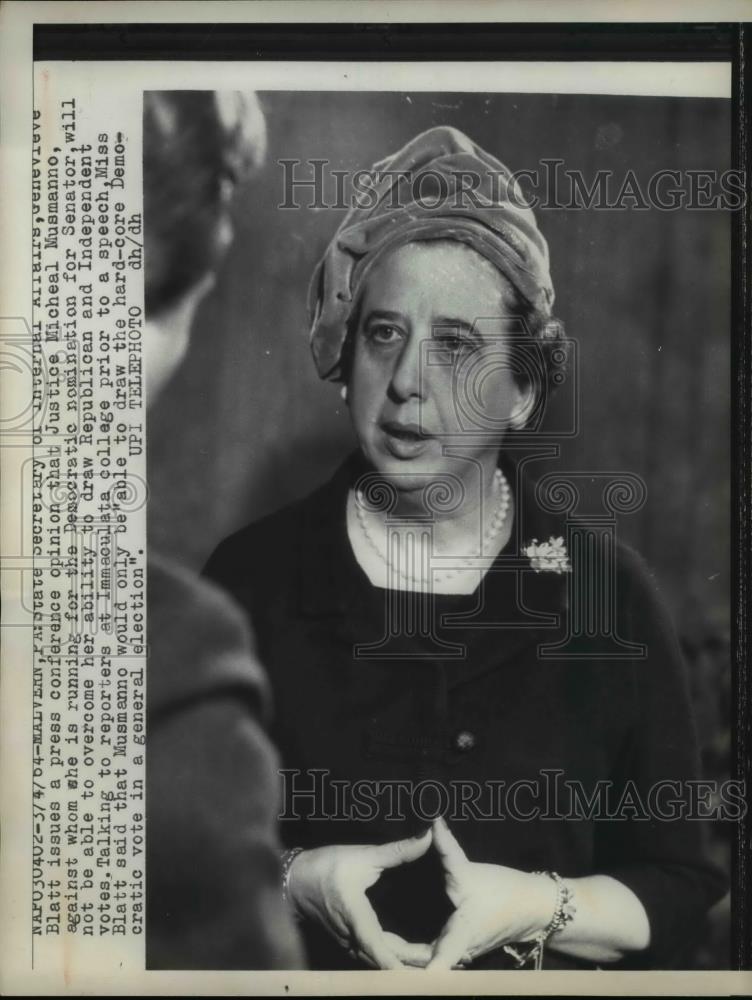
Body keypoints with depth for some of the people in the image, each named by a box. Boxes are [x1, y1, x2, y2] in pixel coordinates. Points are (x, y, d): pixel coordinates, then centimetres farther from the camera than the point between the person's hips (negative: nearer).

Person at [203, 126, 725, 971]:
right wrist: (294, 879, -14)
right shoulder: (251, 576, -4)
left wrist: (533, 907, -15)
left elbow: (681, 894, -1)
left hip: (539, 970, 0)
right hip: (306, 966, 1)